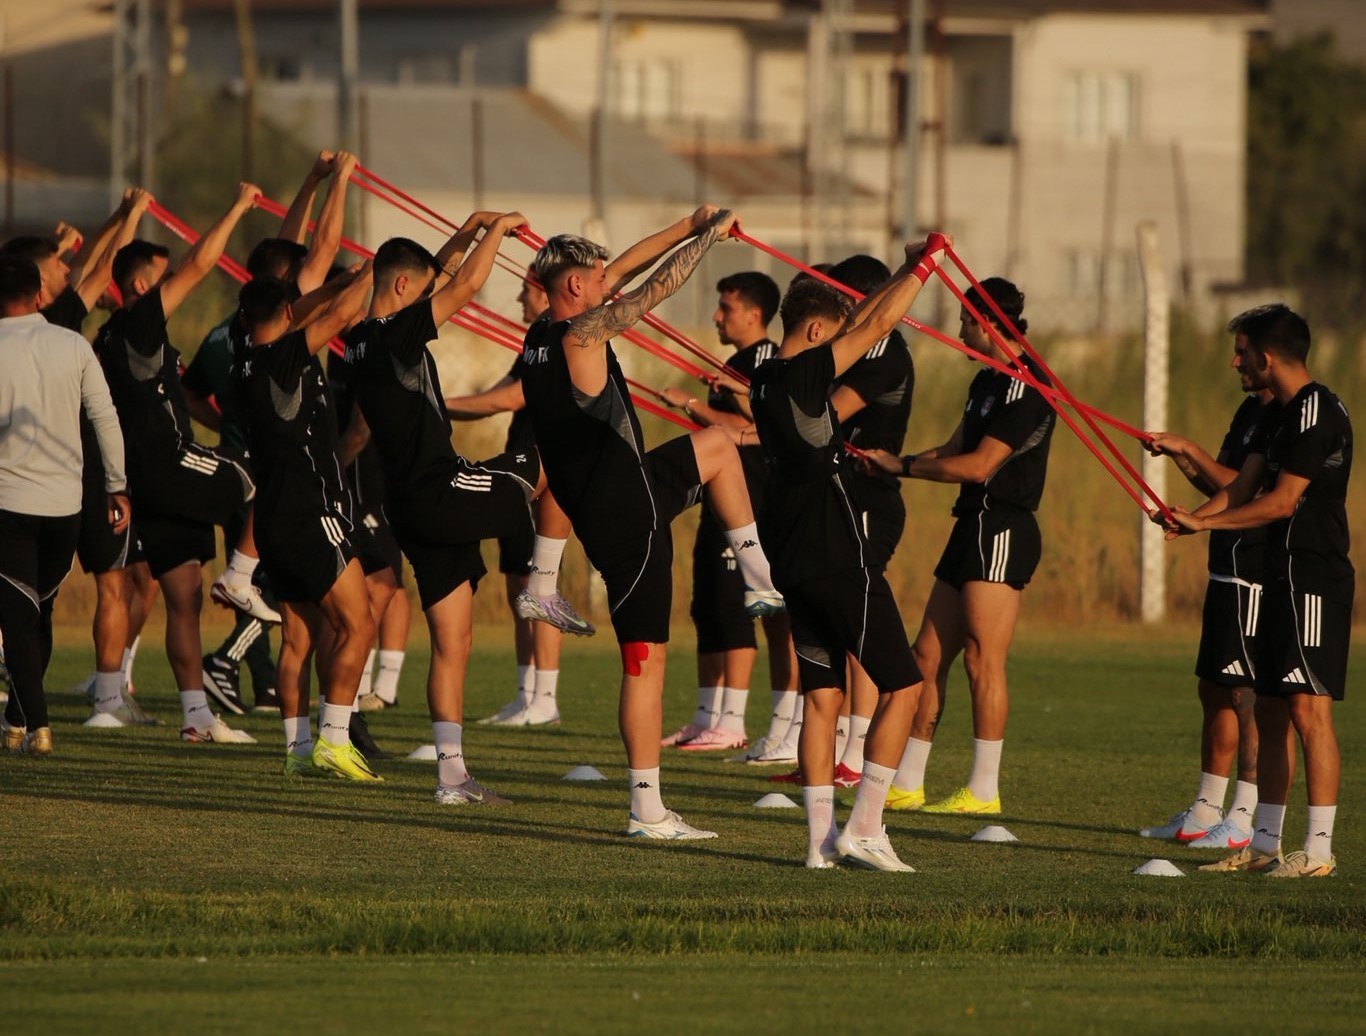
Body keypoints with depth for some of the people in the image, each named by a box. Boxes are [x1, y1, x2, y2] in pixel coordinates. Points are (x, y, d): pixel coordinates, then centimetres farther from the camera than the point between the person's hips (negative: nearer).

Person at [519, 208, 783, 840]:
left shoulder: (540, 337, 10)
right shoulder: (581, 337, -16)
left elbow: (622, 272, 20)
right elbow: (660, 285, -15)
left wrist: (688, 228, 22)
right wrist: (711, 235, -2)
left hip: (593, 504, 9)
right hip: (629, 514, -9)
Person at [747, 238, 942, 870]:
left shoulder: (767, 381, 10)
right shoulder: (804, 375, -15)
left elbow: (857, 326, 20)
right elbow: (876, 326, -15)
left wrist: (904, 273, 21)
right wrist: (925, 265, -5)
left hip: (794, 559, 9)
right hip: (839, 558, -9)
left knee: (823, 695, 11)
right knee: (901, 686, -1)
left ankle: (821, 841, 7)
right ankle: (862, 829, -6)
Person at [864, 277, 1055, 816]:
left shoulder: (1025, 386, -14)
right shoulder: (987, 382, 17)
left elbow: (979, 465, -19)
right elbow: (954, 450, 20)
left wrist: (903, 466, -12)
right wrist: (889, 462, 7)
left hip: (1002, 529, -10)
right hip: (974, 525, 10)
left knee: (982, 659, -8)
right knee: (929, 654, 8)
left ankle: (983, 790, -4)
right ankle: (906, 783, 11)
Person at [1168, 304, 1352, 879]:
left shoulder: (1318, 412, -15)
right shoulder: (1280, 415, 17)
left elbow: (1283, 501, -18)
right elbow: (1243, 487, 14)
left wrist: (1205, 523, -13)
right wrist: (1193, 517, -4)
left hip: (1315, 578, -10)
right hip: (1283, 577, 10)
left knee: (1308, 708, -12)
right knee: (1270, 711, 11)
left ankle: (1319, 850, -12)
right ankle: (1264, 843, 16)